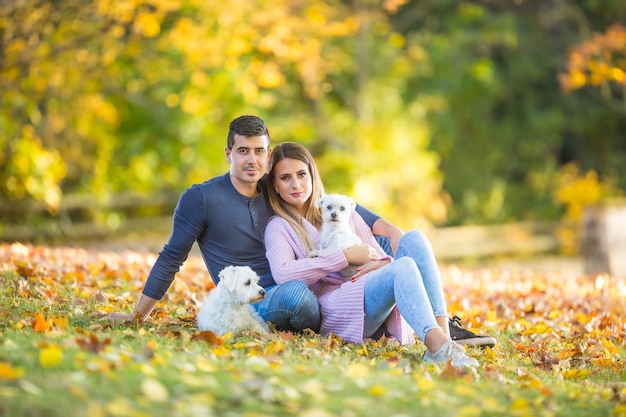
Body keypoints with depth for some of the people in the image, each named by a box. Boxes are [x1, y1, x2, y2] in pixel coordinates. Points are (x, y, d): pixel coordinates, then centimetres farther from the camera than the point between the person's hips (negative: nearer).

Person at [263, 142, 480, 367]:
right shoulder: (279, 227, 12)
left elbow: (379, 256, 23)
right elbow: (283, 274, -9)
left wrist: (384, 264, -4)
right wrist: (346, 256, -10)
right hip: (334, 310, -5)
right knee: (404, 267, -32)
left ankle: (443, 332, -41)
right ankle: (439, 345, -59)